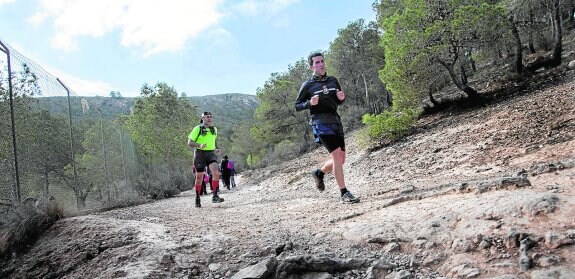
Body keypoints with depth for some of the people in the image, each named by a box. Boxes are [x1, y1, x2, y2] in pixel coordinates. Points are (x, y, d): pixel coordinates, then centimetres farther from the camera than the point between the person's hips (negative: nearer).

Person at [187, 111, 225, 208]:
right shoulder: (197, 129, -5)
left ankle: (214, 196, -18)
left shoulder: (214, 129, 11)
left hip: (211, 153, 3)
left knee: (216, 172, -21)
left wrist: (216, 148, 10)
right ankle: (197, 199, 20)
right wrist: (199, 145, -23)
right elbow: (189, 143, -6)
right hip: (200, 154, -3)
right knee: (199, 177, 3)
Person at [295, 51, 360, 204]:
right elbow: (297, 106, 4)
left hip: (336, 121, 6)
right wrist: (310, 103, -16)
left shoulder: (333, 80, 12)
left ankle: (319, 173, 36)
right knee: (337, 154, -17)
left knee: (341, 159, 8)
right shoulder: (307, 85, -1)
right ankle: (344, 194, -10)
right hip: (320, 123, -6)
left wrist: (342, 97, -2)